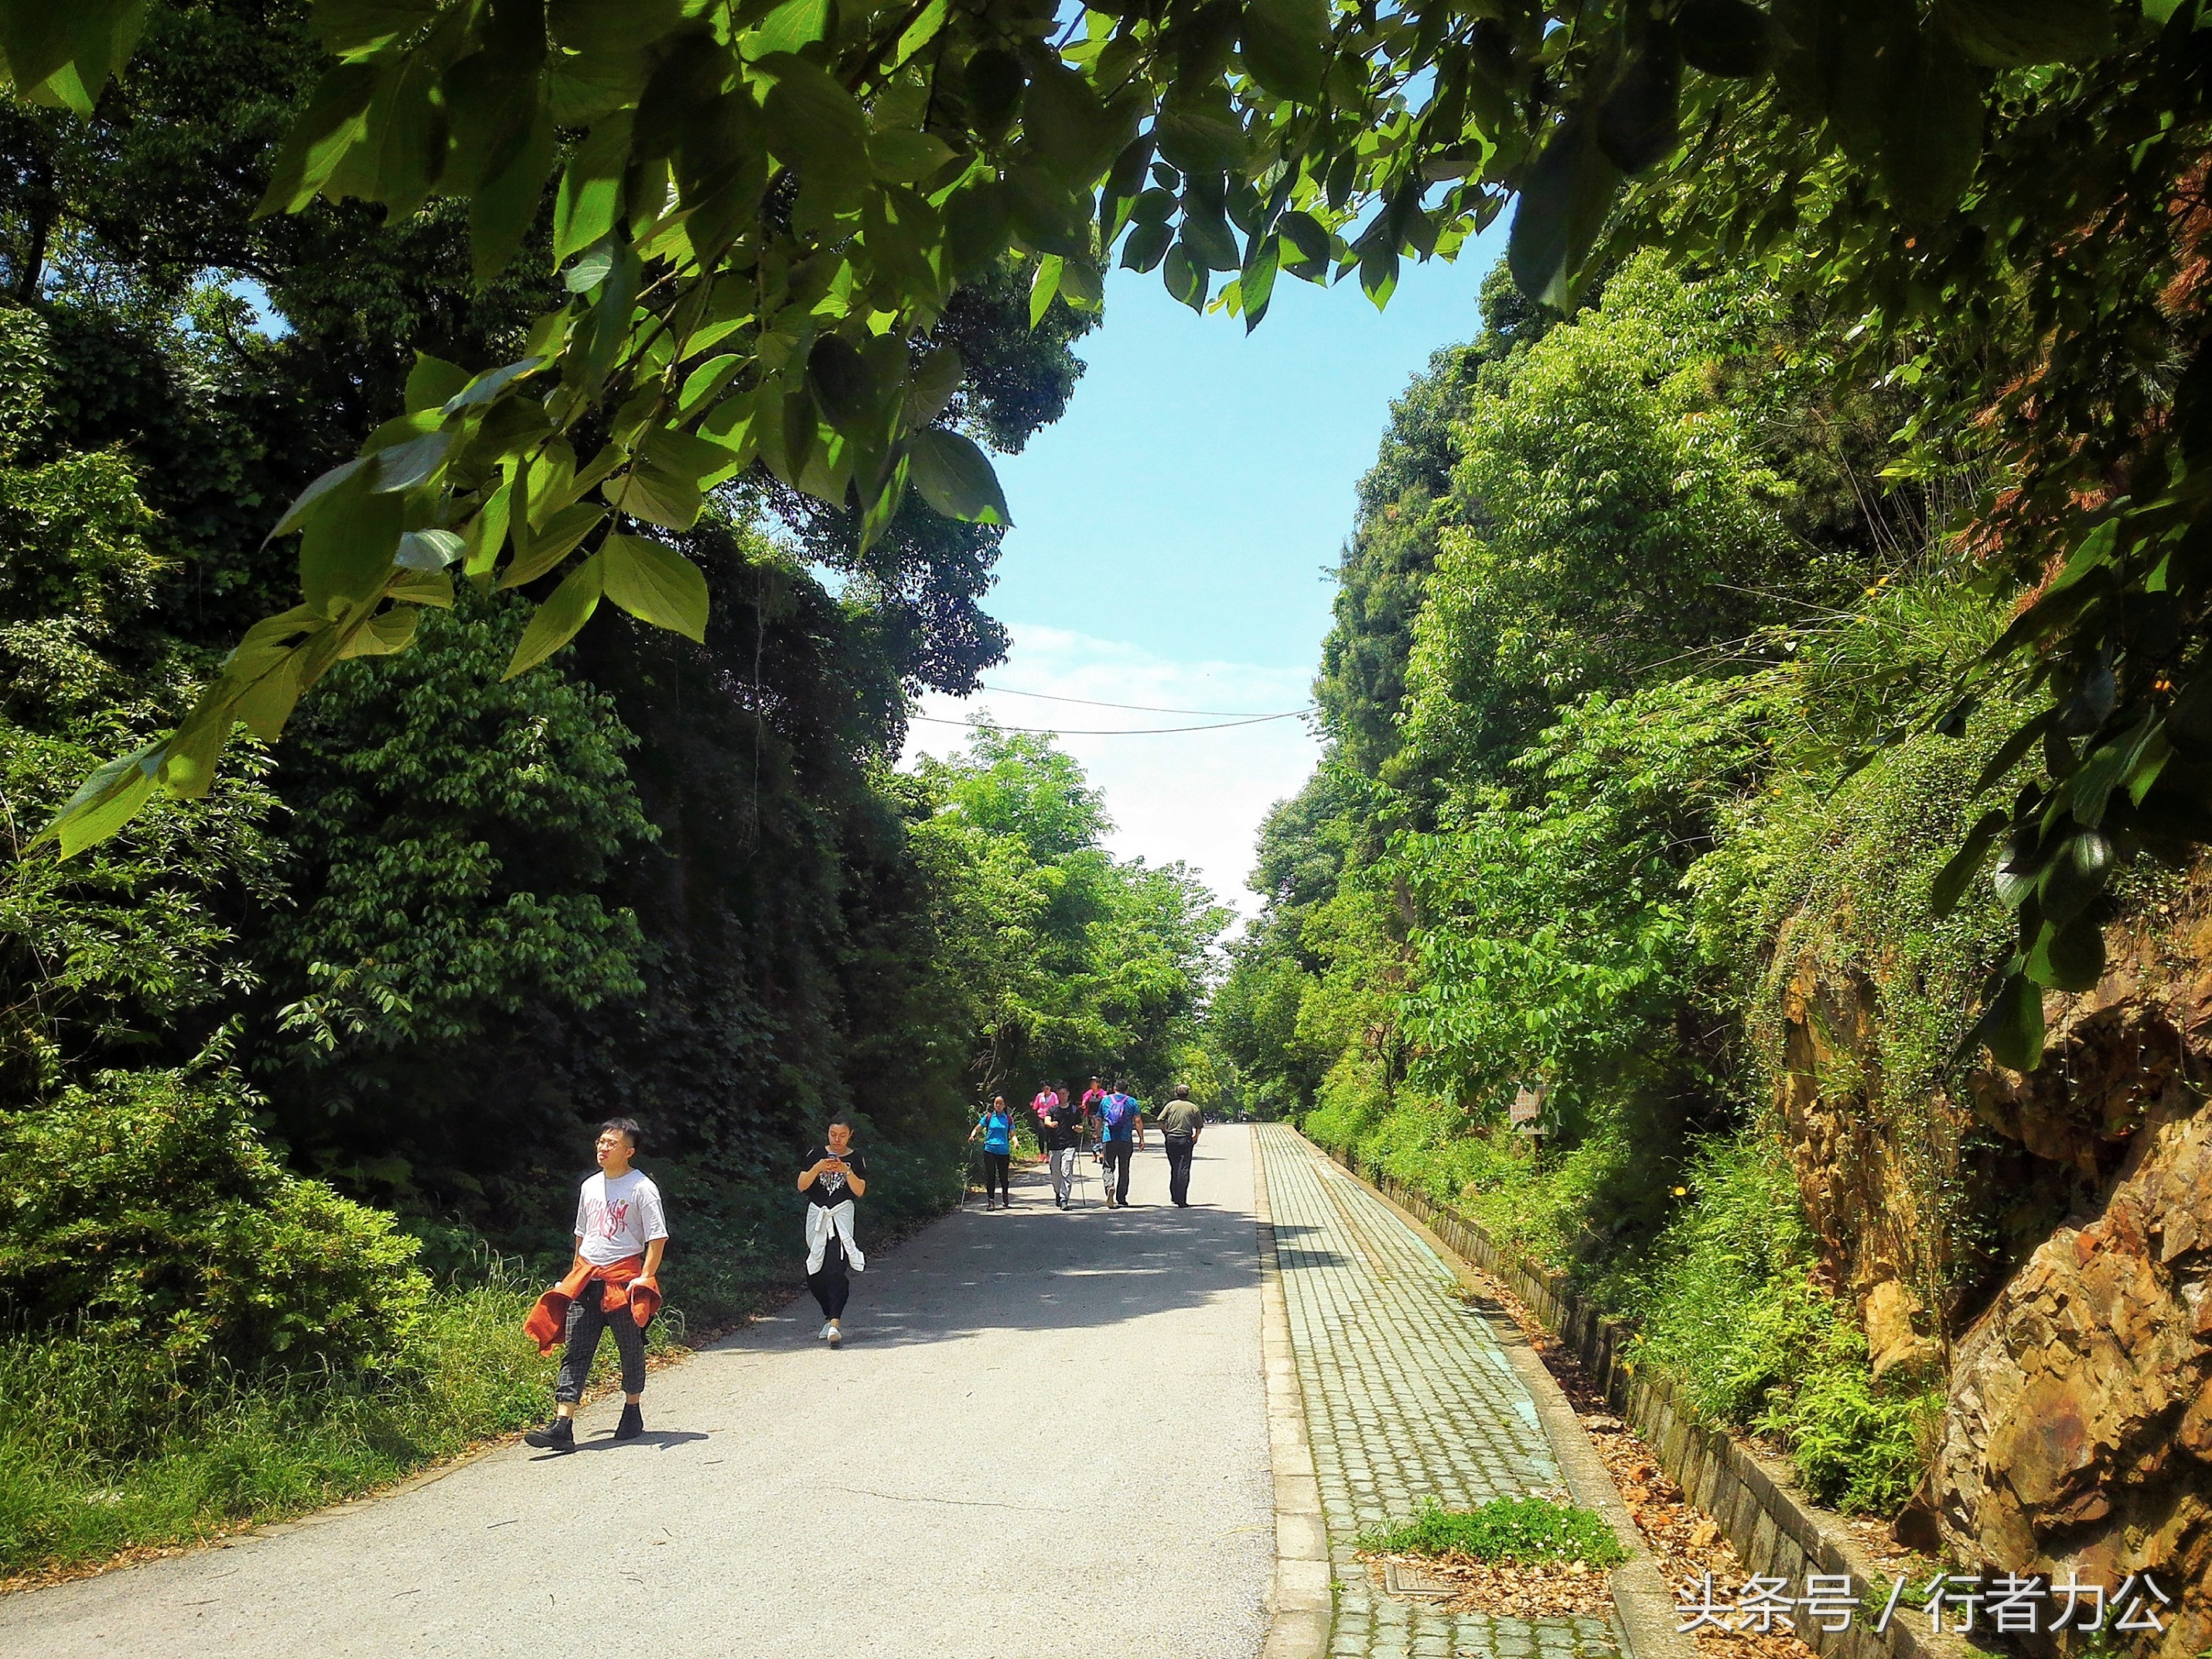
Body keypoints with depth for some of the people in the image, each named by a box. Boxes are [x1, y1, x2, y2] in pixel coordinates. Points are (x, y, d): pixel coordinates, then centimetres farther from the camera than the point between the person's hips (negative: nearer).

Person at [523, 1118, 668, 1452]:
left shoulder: (641, 1187, -6)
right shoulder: (590, 1186, 13)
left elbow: (658, 1237, -9)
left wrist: (645, 1277, -17)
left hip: (623, 1277, -5)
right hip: (586, 1278, 5)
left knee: (631, 1348, 7)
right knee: (575, 1350, -3)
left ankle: (633, 1413, 25)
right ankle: (562, 1427, -8)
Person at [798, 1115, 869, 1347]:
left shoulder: (856, 1158, 3)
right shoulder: (816, 1154, 6)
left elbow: (860, 1191, -3)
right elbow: (801, 1185, -1)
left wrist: (846, 1171, -18)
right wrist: (818, 1168, -16)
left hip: (841, 1216, -3)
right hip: (816, 1215, 3)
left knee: (835, 1269, -17)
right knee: (814, 1275, 6)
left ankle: (834, 1323, -24)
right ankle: (831, 1317, 24)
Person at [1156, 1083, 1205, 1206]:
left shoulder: (1171, 1105, 2)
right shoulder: (1193, 1108, 2)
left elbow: (1161, 1121, -4)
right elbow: (1199, 1126, 3)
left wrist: (1165, 1134, 9)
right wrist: (1196, 1137, 20)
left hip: (1171, 1139, 2)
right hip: (1186, 1140, -2)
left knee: (1174, 1168, 16)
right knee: (1184, 1170, -3)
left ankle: (1174, 1196, 19)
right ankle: (1181, 1201, -9)